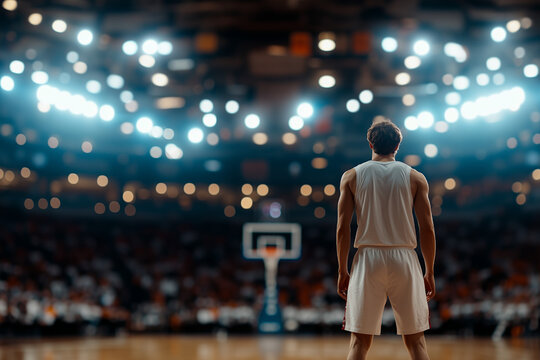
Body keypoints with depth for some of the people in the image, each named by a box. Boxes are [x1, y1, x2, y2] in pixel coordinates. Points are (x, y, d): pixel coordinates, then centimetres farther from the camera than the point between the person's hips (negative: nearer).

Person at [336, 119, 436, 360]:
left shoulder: (352, 176, 5)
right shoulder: (415, 177, 6)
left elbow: (342, 228, 0)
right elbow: (427, 229, 1)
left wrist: (342, 271, 7)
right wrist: (430, 273, 8)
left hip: (368, 259, 0)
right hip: (404, 258, 0)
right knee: (415, 340, 8)